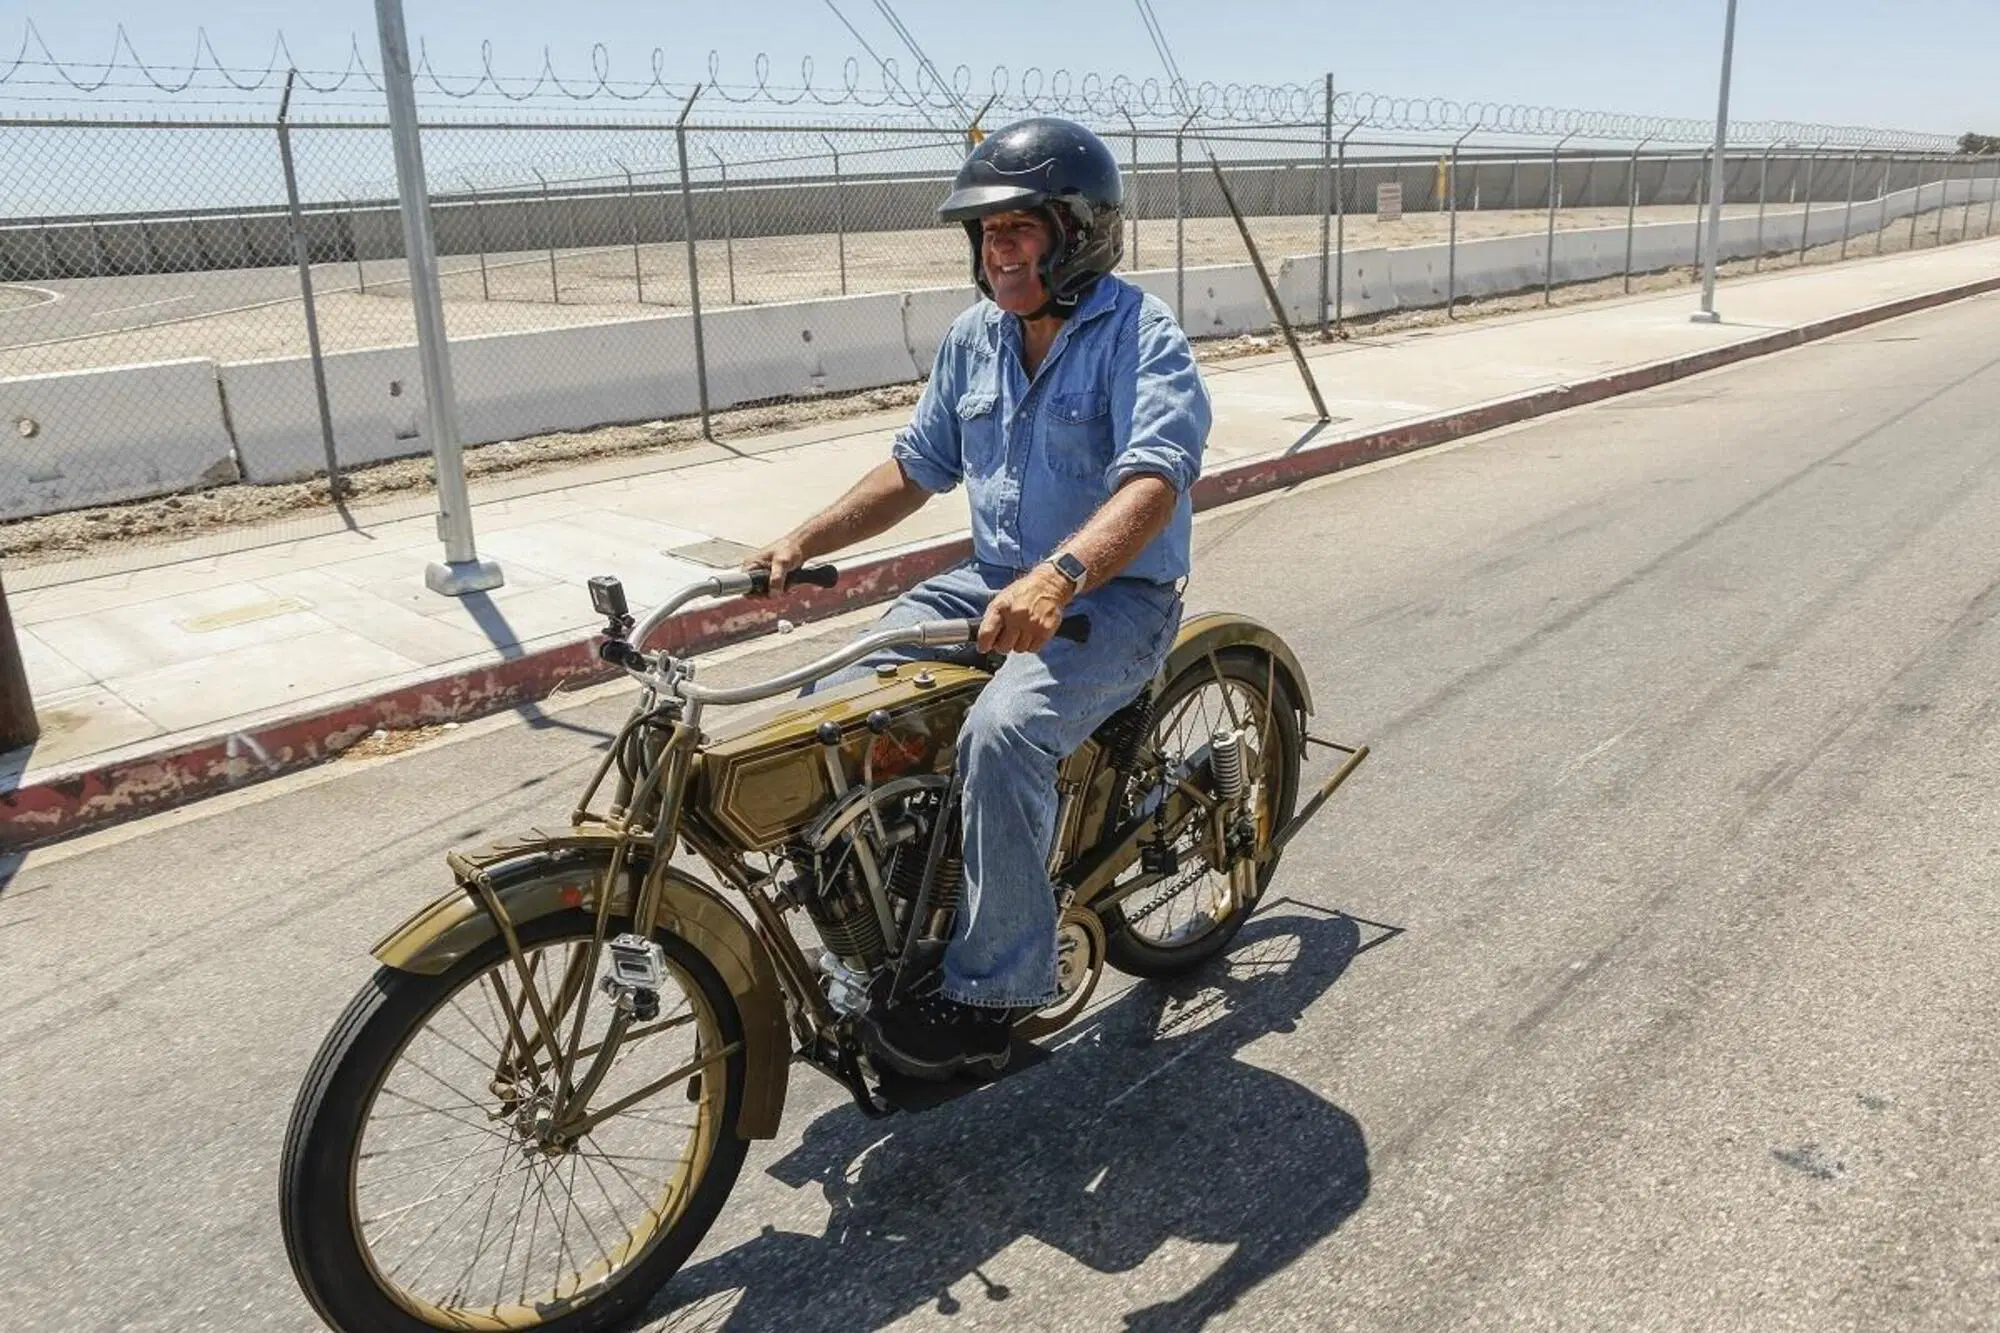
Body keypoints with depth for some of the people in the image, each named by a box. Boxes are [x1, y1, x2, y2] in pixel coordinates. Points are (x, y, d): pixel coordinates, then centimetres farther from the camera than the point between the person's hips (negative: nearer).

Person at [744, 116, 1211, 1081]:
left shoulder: (1139, 335, -13)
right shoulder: (975, 336, 9)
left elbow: (1154, 483, -29)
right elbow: (916, 467, 15)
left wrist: (1056, 578, -47)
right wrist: (804, 541, 3)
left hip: (1116, 596, -7)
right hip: (995, 582, 7)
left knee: (1001, 732, -33)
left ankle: (990, 997, -18)